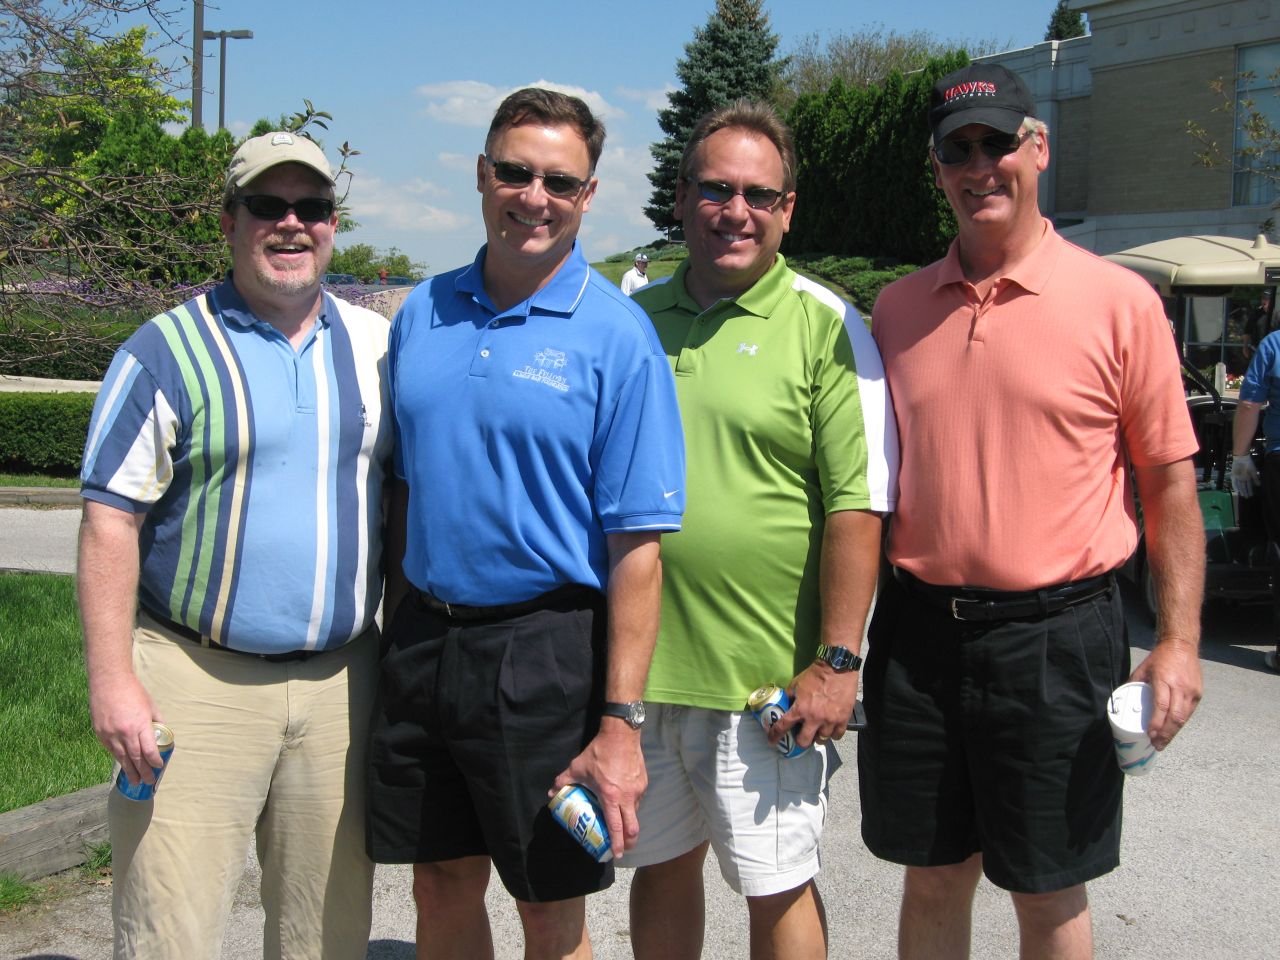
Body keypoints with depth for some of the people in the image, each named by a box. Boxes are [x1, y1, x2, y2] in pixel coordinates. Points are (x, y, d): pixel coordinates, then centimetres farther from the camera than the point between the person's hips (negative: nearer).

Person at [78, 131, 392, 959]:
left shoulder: (377, 346, 10)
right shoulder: (166, 351, -3)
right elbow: (110, 521, -5)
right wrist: (113, 678, -12)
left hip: (340, 678, 4)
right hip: (195, 677, -3)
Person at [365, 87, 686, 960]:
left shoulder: (616, 336, -9)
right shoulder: (423, 313, 7)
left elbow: (637, 547, -13)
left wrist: (620, 723, -17)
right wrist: (398, 631, 11)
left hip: (544, 653, -5)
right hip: (422, 640, 5)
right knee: (443, 888, 17)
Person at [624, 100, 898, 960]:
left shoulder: (825, 326, -6)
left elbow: (857, 505, -10)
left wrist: (837, 661, -14)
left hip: (767, 677, -4)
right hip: (638, 664, 4)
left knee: (778, 887, 8)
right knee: (660, 868, 18)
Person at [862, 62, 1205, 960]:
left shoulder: (1120, 302, -4)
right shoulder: (898, 306, 7)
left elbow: (1171, 481, -1)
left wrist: (1179, 641, -8)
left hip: (1056, 637, -3)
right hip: (917, 633, 4)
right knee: (933, 877, 15)